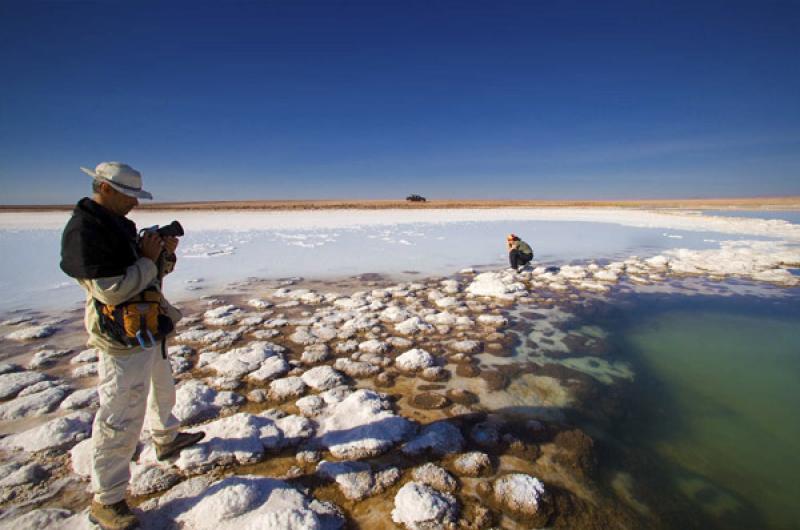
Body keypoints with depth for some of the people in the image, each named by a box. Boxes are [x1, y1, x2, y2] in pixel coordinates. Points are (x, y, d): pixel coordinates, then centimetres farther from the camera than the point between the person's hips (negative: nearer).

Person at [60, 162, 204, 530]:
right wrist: (148, 260, -19)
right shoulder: (83, 231, -20)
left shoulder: (119, 224, 8)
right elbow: (110, 292, -27)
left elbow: (151, 273, 13)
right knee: (121, 420, -1)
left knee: (161, 389, 28)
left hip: (148, 330, 10)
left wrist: (164, 254, -5)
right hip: (123, 339, -10)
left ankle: (167, 439, 51)